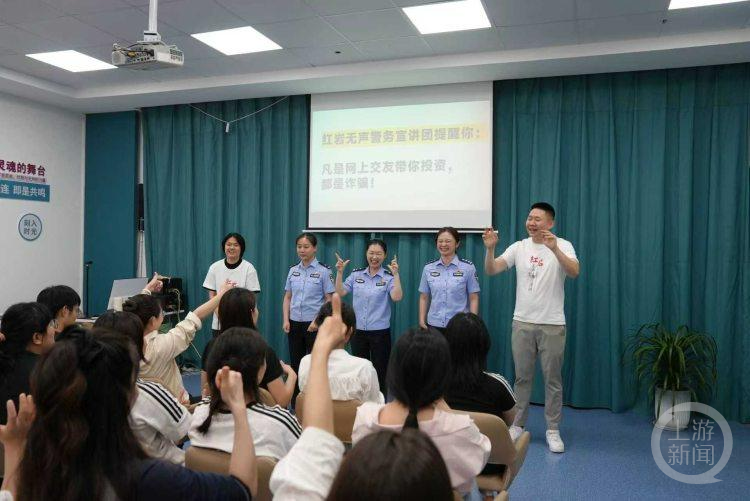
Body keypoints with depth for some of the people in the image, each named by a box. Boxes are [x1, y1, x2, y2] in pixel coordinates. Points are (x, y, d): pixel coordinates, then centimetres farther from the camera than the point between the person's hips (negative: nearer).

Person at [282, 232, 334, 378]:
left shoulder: (323, 271, -6)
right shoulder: (293, 270, 7)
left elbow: (329, 300, -7)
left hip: (314, 324, -4)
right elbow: (287, 297, 11)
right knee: (295, 363, 10)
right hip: (294, 323, 4)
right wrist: (286, 320, 0)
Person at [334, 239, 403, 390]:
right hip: (358, 331, 3)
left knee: (379, 373, 8)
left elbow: (397, 297, -22)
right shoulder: (356, 274, 3)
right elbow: (340, 293, 0)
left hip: (380, 332, -3)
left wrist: (396, 274, -28)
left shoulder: (389, 277, -7)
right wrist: (339, 272, -9)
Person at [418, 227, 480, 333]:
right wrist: (422, 321, 3)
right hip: (433, 325, 2)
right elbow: (424, 298, 9)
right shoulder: (428, 268, 5)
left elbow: (473, 299, -1)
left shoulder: (468, 267, -2)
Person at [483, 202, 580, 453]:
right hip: (522, 323, 3)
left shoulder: (563, 246, -7)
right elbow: (491, 270, -6)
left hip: (552, 325, -3)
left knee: (552, 379, 7)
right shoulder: (519, 247, 2)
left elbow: (575, 272, -25)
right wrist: (490, 248, -25)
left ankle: (553, 430, 19)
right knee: (522, 377, 12)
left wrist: (555, 249, -40)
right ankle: (517, 425, 23)